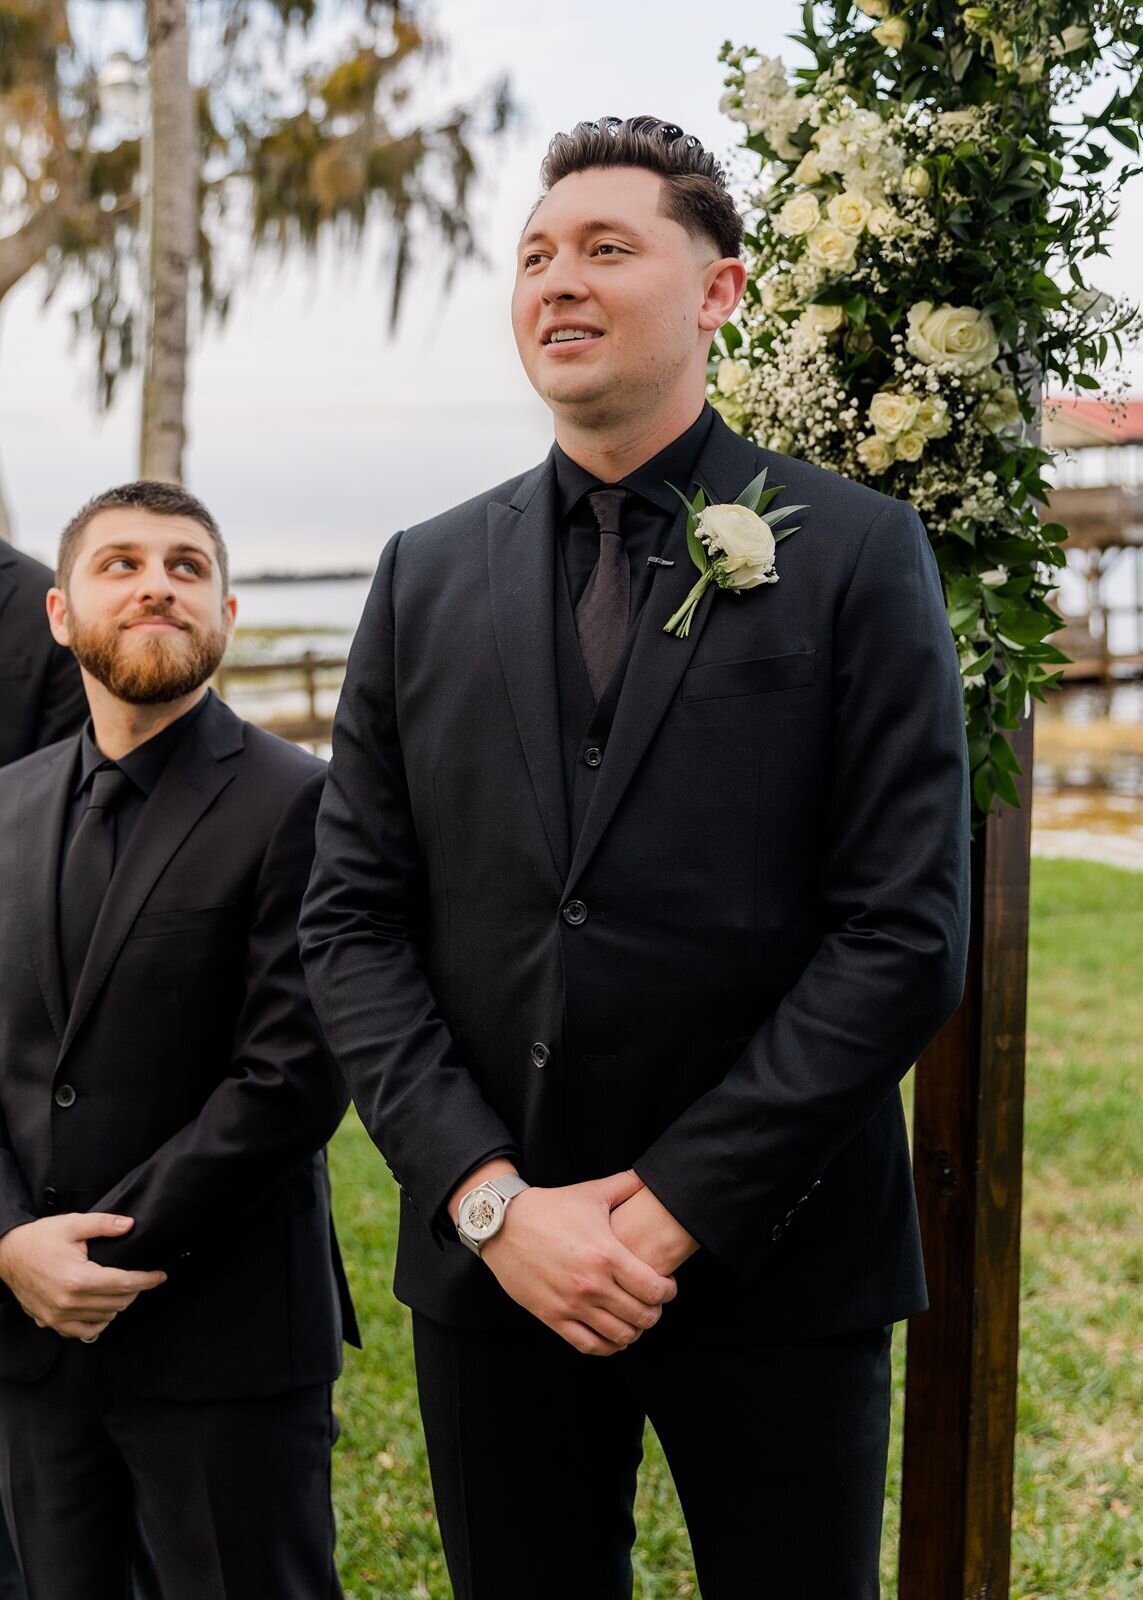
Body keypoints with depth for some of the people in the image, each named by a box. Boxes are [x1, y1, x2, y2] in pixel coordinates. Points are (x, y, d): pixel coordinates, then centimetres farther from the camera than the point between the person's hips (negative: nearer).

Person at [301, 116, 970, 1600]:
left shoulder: (856, 555, -3)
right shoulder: (426, 575, 7)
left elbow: (907, 931, -9)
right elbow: (352, 920, 4)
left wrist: (674, 1207, -12)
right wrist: (488, 1198, -8)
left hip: (771, 1266, -3)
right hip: (489, 1260, 3)